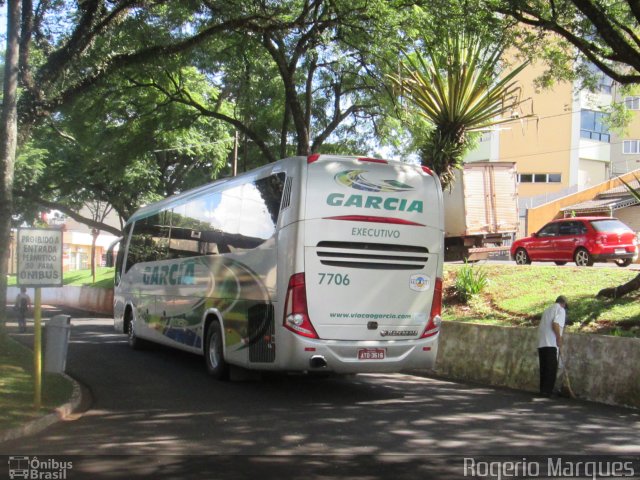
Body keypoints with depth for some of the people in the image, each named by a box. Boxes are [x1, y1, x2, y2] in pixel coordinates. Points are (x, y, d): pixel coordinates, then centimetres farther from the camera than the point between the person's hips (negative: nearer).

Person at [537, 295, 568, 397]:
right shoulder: (560, 310, -1)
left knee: (544, 368, 10)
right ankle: (547, 390, -7)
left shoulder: (548, 309, 23)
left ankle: (543, 390, 11)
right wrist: (559, 338, -14)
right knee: (552, 368, -3)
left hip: (541, 343, 7)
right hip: (551, 343, -7)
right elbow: (555, 324, -18)